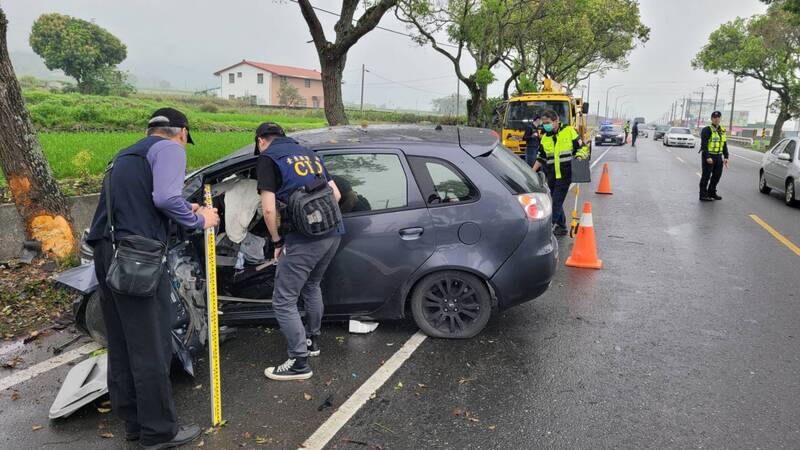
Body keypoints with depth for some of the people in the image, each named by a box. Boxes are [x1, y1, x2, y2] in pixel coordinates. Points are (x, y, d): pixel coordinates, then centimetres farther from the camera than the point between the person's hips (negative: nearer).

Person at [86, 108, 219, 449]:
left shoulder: (127, 154, 26)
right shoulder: (169, 148, 0)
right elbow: (166, 198, -16)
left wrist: (186, 212, 22)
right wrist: (199, 220, -1)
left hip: (106, 252, 9)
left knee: (121, 344, 15)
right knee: (151, 347, -1)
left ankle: (134, 421, 27)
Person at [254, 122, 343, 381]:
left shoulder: (268, 158, 1)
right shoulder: (308, 153, 22)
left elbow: (269, 209, -9)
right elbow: (337, 194, 21)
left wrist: (277, 241, 3)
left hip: (304, 239, -8)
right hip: (333, 233, 8)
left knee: (283, 302, 4)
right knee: (311, 287, 29)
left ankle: (299, 362, 10)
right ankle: (312, 339, 43)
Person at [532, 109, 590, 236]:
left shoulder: (569, 131, -3)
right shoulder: (545, 138, 11)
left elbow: (582, 148, 1)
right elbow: (541, 158, 18)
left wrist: (578, 157, -18)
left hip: (565, 174, -6)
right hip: (551, 175, 6)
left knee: (556, 202, -10)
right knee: (556, 202, 11)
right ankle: (561, 227, 21)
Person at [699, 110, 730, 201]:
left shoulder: (722, 130, 15)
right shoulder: (707, 130, -9)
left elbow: (725, 145, 18)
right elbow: (704, 144, -15)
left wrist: (726, 157, 10)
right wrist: (707, 157, -21)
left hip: (718, 157, 7)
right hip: (708, 156, -7)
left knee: (717, 175, 11)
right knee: (706, 176, -3)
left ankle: (712, 193, 23)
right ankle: (703, 195, 2)